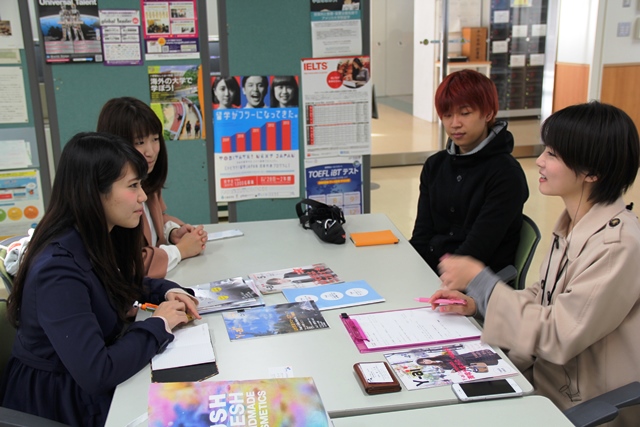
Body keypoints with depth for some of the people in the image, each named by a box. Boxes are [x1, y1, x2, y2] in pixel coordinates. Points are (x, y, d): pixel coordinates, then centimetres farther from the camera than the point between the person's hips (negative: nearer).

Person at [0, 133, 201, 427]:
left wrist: (168, 291, -3)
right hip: (61, 401, -7)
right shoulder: (58, 267, -29)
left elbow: (126, 284, 17)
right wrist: (159, 324, -21)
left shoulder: (102, 238, -3)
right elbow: (95, 373, -33)